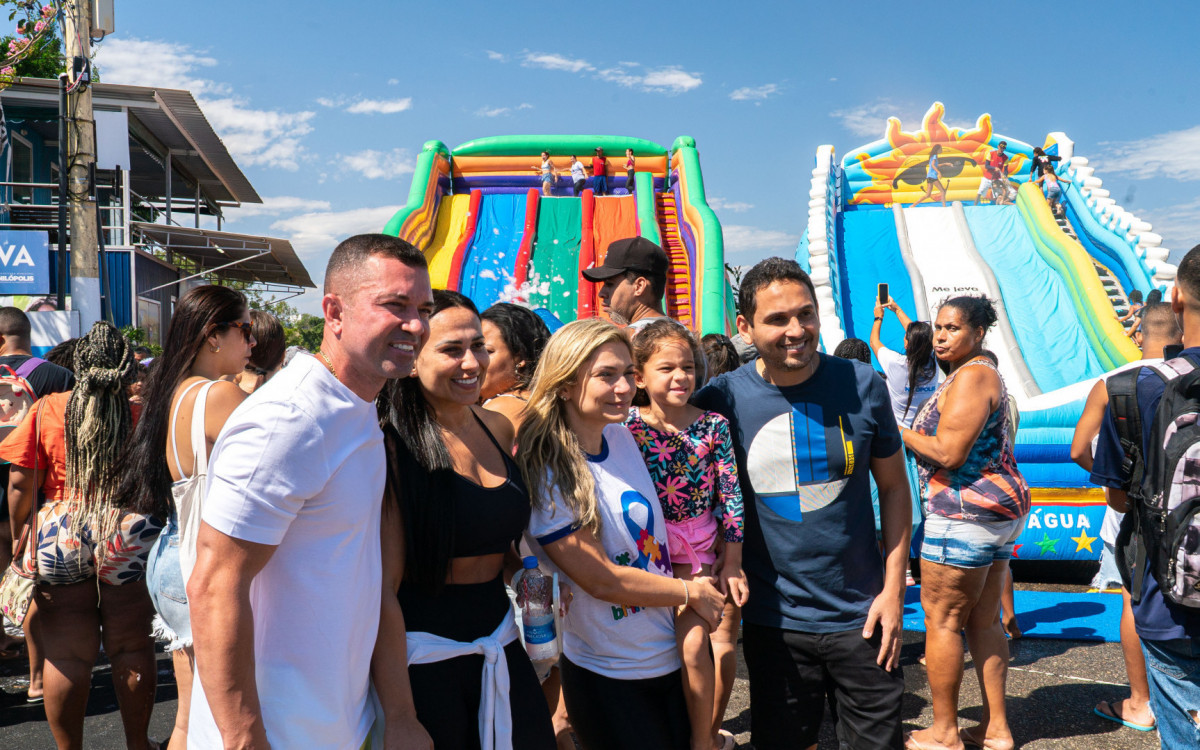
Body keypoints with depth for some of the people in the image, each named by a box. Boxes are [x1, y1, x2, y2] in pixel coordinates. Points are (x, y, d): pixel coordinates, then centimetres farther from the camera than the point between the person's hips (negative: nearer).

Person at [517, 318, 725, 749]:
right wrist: (691, 592, -9)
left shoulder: (622, 438, -1)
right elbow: (602, 581, -19)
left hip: (671, 655, 6)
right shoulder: (545, 472, -20)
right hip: (608, 677, -6)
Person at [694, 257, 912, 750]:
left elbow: (893, 487, 2)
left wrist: (894, 588, -2)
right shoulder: (722, 399, -9)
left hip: (861, 617, 1)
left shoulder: (861, 385, -7)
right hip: (774, 621, 0)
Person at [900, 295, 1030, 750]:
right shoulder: (983, 374, 19)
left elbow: (949, 453, -21)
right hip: (996, 510, 11)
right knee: (984, 623, 15)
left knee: (941, 620, -1)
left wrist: (898, 431, -11)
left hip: (966, 513, -11)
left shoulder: (969, 377, -15)